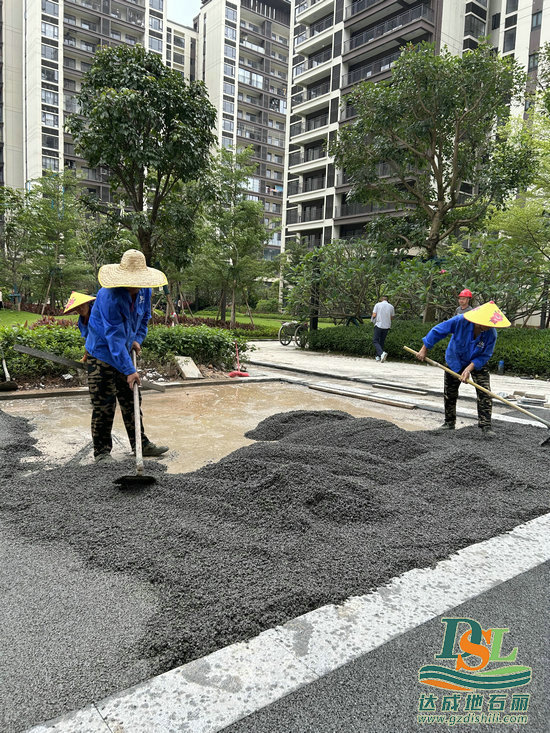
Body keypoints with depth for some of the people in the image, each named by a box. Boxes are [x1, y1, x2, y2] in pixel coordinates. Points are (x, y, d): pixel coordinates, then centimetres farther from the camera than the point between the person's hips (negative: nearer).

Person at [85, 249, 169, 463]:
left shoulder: (144, 291, -6)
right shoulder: (109, 297, -29)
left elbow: (145, 315, 16)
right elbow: (114, 337, -31)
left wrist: (138, 338, 2)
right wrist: (129, 370, -32)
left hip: (124, 352, 7)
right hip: (102, 353, -7)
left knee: (131, 401, 13)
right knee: (103, 405, -3)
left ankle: (141, 444, 24)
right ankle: (101, 451, 10)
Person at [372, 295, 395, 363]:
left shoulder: (378, 305, -2)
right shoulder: (391, 306, 5)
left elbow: (374, 315, -7)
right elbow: (392, 318, 9)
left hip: (378, 325, -3)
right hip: (387, 326, 3)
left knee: (375, 341, -1)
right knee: (382, 341, 14)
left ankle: (382, 353, -24)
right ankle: (378, 356, 16)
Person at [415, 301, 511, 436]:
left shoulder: (491, 334, -28)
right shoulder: (460, 321, -32)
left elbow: (484, 356, -19)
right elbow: (438, 331, -21)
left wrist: (469, 368, -31)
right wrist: (424, 349, -17)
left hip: (477, 363, 0)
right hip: (455, 361, 0)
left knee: (484, 393, -14)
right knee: (450, 394, 9)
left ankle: (485, 425, -7)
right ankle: (449, 423, 26)